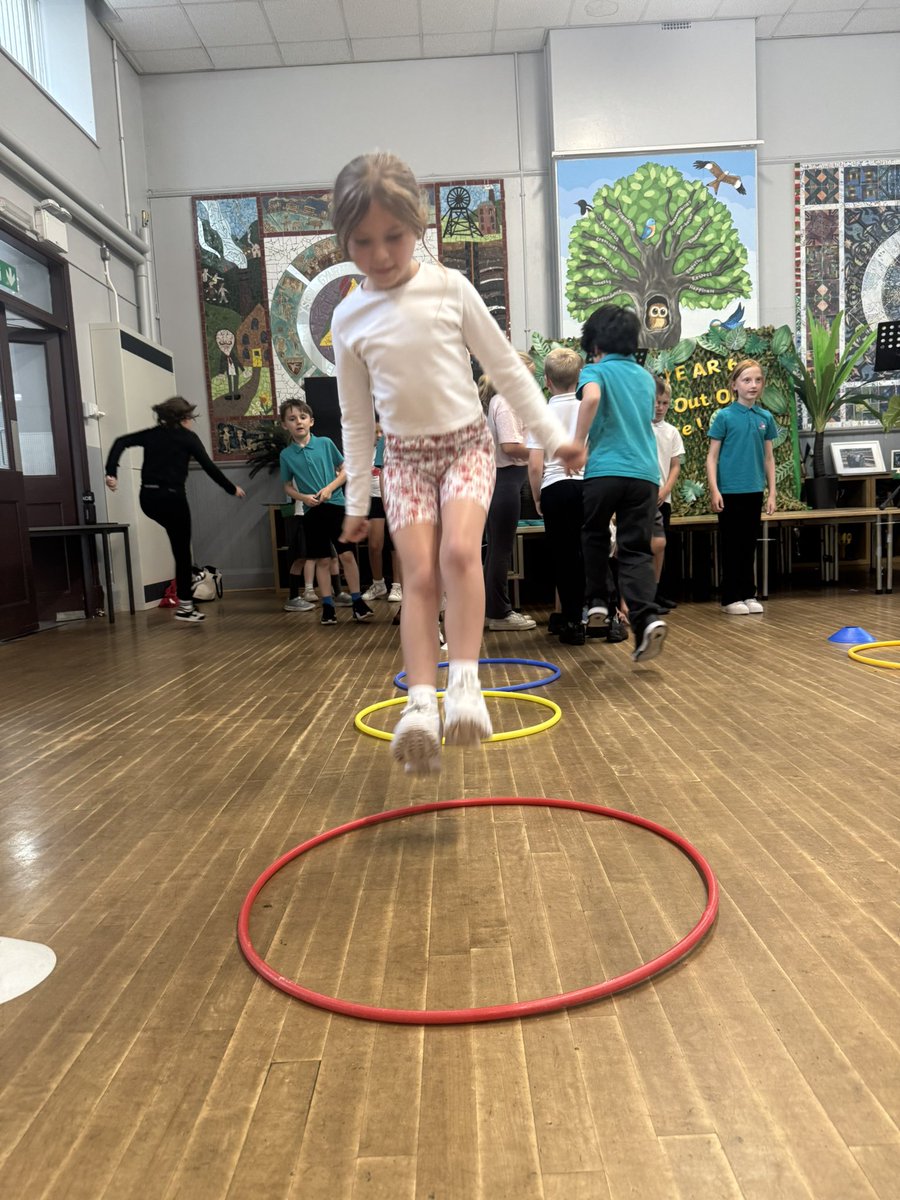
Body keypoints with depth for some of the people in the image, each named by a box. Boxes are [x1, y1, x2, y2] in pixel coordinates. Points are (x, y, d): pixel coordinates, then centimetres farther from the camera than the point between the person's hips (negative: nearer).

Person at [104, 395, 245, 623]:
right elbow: (209, 467, 1)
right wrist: (232, 489, 11)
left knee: (179, 547, 27)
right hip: (171, 498, -6)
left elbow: (121, 442, 5)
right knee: (182, 552, 3)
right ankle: (185, 606, 7)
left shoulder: (152, 434, 15)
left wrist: (111, 472, -1)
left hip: (147, 498, 6)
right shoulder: (188, 437, 2)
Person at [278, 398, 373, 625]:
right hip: (312, 512, 1)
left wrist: (330, 488, -10)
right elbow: (287, 486, 10)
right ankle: (328, 606, 14)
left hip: (336, 504, -1)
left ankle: (357, 602, 6)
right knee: (323, 560, 6)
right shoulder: (286, 455, 2)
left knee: (347, 554, -3)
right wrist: (303, 497, -8)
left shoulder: (326, 443, 0)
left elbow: (345, 470, 5)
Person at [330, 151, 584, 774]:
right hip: (406, 456, 2)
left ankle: (464, 678, -17)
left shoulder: (450, 288, -3)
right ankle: (421, 703, -13)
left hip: (467, 442, -1)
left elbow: (507, 366, 2)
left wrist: (553, 434, 1)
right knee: (420, 576, -10)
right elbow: (357, 417, 8)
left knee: (459, 552, -25)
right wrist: (357, 499, 9)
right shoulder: (350, 319, 2)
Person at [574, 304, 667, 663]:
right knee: (636, 550, 2)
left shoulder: (596, 371, 3)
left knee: (594, 537, 20)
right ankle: (647, 618, -15)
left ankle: (597, 602, 20)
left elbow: (592, 397, -22)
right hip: (645, 472, 4)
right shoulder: (646, 377, 20)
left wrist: (577, 442, -15)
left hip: (605, 470, -4)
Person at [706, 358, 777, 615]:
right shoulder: (724, 416, -4)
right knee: (731, 546, 3)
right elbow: (712, 456, -5)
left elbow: (768, 458, 11)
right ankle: (731, 598, 10)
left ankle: (749, 595, 20)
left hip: (754, 491, 4)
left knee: (749, 545, 11)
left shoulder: (765, 417, 7)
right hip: (730, 491, -4)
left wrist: (771, 492, 7)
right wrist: (714, 490, -13)